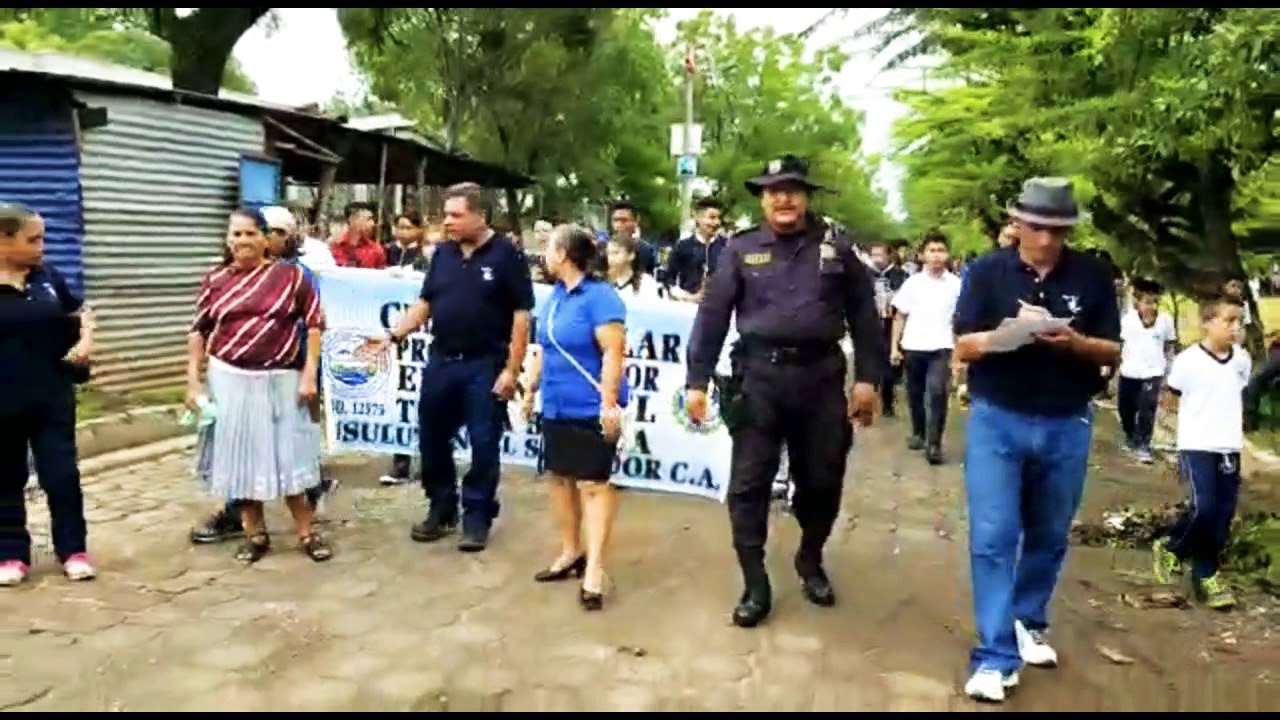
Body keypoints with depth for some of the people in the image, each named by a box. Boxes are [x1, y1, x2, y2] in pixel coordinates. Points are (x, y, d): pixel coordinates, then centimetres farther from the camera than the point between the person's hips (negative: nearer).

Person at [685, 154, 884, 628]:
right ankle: (755, 586, 12)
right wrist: (697, 381, -4)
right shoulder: (741, 250, 2)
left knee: (821, 481, 12)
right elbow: (712, 315, 0)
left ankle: (810, 563, 37)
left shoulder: (836, 249, 5)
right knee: (749, 484, -1)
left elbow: (863, 316, 7)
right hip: (760, 375, -1)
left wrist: (867, 378, 1)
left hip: (821, 376, 1)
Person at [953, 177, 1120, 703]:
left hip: (1067, 425, 3)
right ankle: (995, 657, -1)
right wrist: (1008, 332, -24)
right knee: (992, 538, -6)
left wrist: (1074, 342, -19)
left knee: (1049, 537, 15)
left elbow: (1113, 352, 2)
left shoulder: (1092, 276, 1)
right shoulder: (987, 272, -4)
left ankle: (1027, 623, 36)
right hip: (996, 420, -2)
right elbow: (963, 347, -5)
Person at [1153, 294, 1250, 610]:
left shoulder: (1243, 360, 3)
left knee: (1224, 514, 6)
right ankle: (1171, 548, 12)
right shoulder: (1188, 361, -12)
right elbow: (1171, 401, 0)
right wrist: (1199, 413, -5)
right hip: (1197, 447, -5)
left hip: (1230, 448, 6)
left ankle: (1205, 574, 19)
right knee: (1203, 508, -15)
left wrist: (1227, 417, 5)